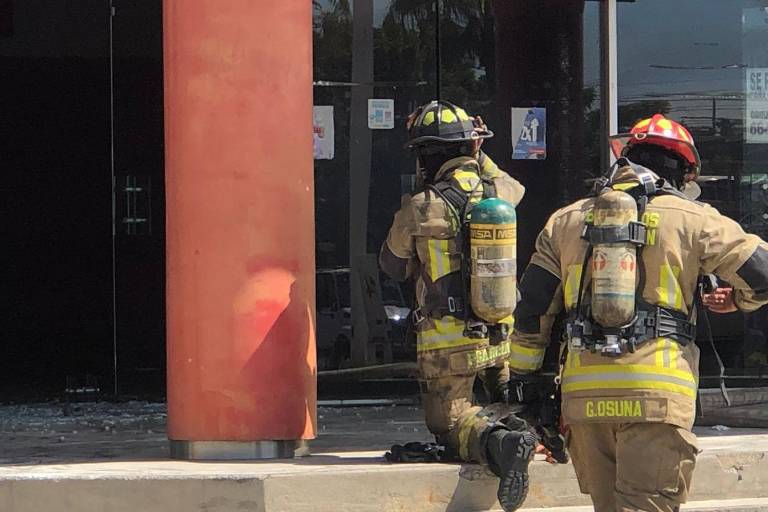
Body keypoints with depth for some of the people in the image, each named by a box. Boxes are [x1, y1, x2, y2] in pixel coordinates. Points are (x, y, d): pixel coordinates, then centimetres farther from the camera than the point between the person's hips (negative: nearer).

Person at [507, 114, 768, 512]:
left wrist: (522, 379, 23)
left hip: (584, 394, 4)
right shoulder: (691, 219, 5)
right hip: (656, 396, -4)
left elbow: (532, 310, 15)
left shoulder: (567, 220, 15)